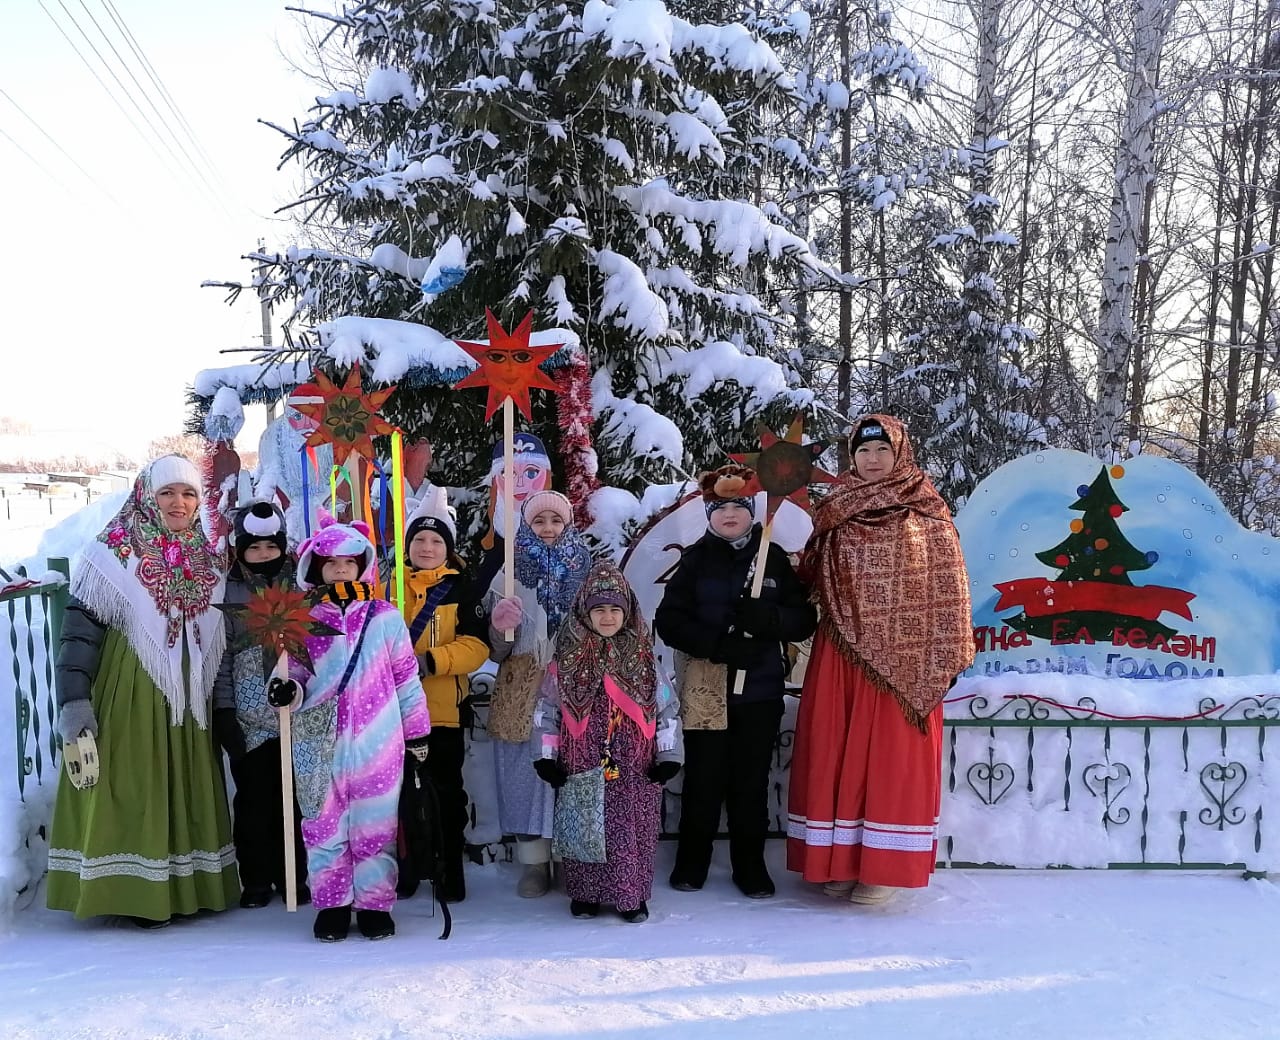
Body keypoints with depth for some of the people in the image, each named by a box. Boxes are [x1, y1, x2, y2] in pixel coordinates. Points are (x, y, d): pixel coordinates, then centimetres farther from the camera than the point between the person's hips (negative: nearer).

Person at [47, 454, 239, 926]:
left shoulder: (207, 563, 10)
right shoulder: (115, 555, -6)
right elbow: (80, 630, -9)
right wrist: (74, 699, -17)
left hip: (186, 702, 5)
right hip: (129, 699, -5)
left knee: (187, 790, 9)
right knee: (131, 790, -1)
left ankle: (186, 886, 20)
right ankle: (135, 893, 10)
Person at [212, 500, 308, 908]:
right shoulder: (228, 593, 2)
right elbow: (221, 655, -1)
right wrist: (223, 711, -7)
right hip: (247, 718, -1)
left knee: (291, 797, 6)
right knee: (253, 798, 5)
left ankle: (292, 878, 19)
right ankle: (255, 881, 18)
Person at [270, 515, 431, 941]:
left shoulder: (385, 616, 2)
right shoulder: (304, 620, 4)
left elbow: (406, 677, 6)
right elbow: (298, 673, 9)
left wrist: (417, 732, 7)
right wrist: (287, 689, -15)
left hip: (376, 741, -1)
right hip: (319, 742, 1)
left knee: (375, 824, 6)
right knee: (323, 822, 8)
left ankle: (374, 904, 18)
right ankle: (332, 905, 21)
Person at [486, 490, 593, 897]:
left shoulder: (588, 573, 5)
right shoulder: (508, 577, 5)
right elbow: (496, 651, 4)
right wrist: (499, 627, -17)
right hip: (523, 693, 0)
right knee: (528, 770, 2)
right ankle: (534, 863, 15)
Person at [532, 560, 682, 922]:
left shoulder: (643, 657, 2)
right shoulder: (568, 658, 2)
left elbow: (666, 706, 4)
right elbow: (547, 708, 4)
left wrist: (668, 754, 0)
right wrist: (546, 755, 1)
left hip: (633, 764, 0)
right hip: (582, 761, 0)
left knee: (632, 826, 2)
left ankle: (632, 895, 16)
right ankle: (585, 893, 21)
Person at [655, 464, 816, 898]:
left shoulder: (773, 557, 5)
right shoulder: (696, 559, 3)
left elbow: (805, 619, 3)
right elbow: (668, 620, -4)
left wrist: (769, 618, -18)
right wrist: (718, 644, -18)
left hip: (760, 690, 1)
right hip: (705, 689, -1)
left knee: (751, 783, 7)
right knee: (704, 781, 6)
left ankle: (750, 866, 22)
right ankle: (691, 863, 23)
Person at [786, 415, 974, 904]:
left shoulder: (927, 513, -1)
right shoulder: (835, 511, 9)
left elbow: (947, 587, -2)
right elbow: (812, 577, 13)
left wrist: (946, 657, -7)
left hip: (902, 659, -3)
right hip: (842, 654, 3)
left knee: (893, 757, 1)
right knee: (835, 754, 6)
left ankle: (885, 865, 12)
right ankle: (841, 860, 18)